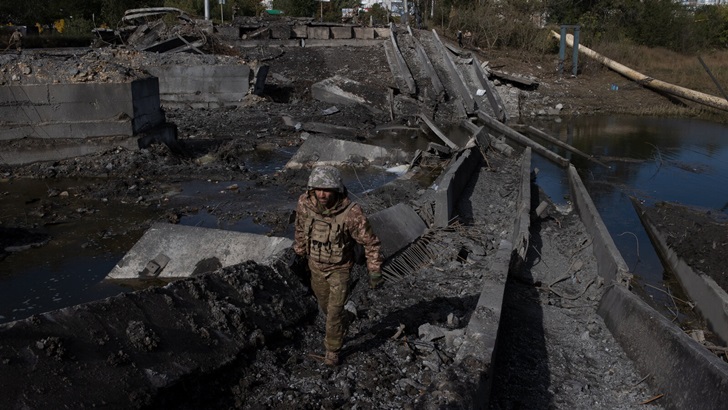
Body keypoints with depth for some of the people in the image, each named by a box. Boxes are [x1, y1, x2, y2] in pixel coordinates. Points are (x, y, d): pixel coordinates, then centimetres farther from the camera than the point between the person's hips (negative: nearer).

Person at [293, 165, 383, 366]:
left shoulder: (351, 212, -33)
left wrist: (375, 272, -16)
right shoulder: (304, 203, -21)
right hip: (316, 265, 4)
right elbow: (300, 228, 2)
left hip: (340, 268, -4)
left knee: (334, 311, -1)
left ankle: (332, 350, 25)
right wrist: (299, 252, 14)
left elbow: (371, 243, -21)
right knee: (325, 305, 22)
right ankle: (342, 322, 54)